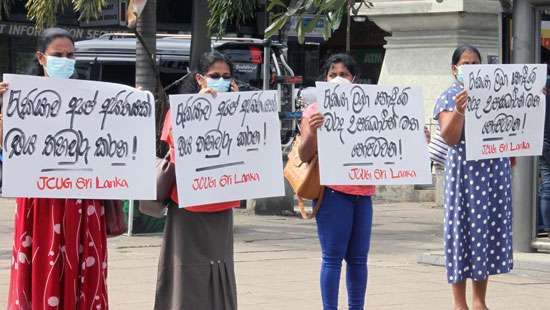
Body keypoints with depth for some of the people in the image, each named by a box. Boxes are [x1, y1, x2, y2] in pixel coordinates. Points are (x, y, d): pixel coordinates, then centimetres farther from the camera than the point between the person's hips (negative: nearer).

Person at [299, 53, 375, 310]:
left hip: (362, 192, 4)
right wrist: (312, 130, -23)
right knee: (333, 257, -5)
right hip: (333, 190, -4)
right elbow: (305, 156, -4)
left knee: (358, 258, 6)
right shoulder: (316, 110, 3)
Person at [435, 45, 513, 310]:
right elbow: (450, 138, -14)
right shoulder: (449, 97, -3)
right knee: (463, 231, -3)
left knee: (491, 231, 6)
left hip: (495, 171, 5)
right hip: (465, 171, -5)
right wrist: (459, 110, -31)